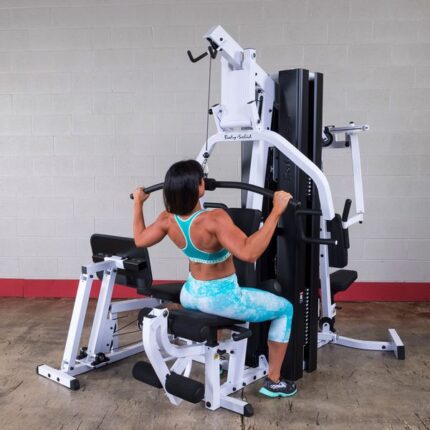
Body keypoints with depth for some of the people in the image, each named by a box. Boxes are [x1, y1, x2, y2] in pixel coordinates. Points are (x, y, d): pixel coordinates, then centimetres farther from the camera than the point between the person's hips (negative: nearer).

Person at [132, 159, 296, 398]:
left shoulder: (168, 219, -11)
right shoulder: (214, 219, -32)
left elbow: (140, 239, 7)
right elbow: (249, 253, -44)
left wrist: (138, 203, 17)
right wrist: (276, 212, -42)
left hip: (191, 295, 7)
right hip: (221, 299, -6)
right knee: (285, 309, 13)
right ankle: (273, 381, 19)